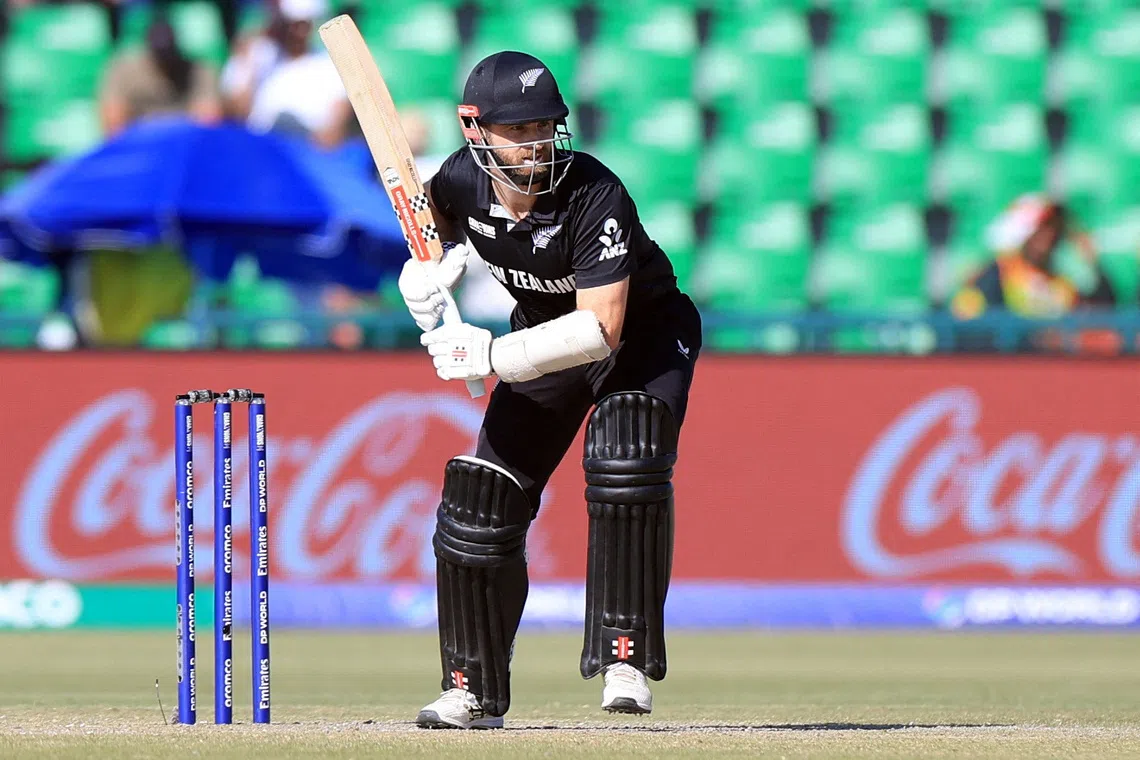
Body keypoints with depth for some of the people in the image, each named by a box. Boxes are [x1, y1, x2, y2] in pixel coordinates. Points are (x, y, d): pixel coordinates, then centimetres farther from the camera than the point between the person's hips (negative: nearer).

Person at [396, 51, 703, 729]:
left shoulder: (596, 196, -33)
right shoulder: (463, 181, -18)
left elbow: (601, 330, -37)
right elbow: (439, 220, 10)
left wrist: (490, 356, -40)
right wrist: (431, 268, -13)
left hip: (645, 333, -5)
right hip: (546, 332, 5)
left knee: (625, 461, -32)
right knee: (480, 501, 0)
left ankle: (626, 659, -27)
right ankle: (474, 692, 16)